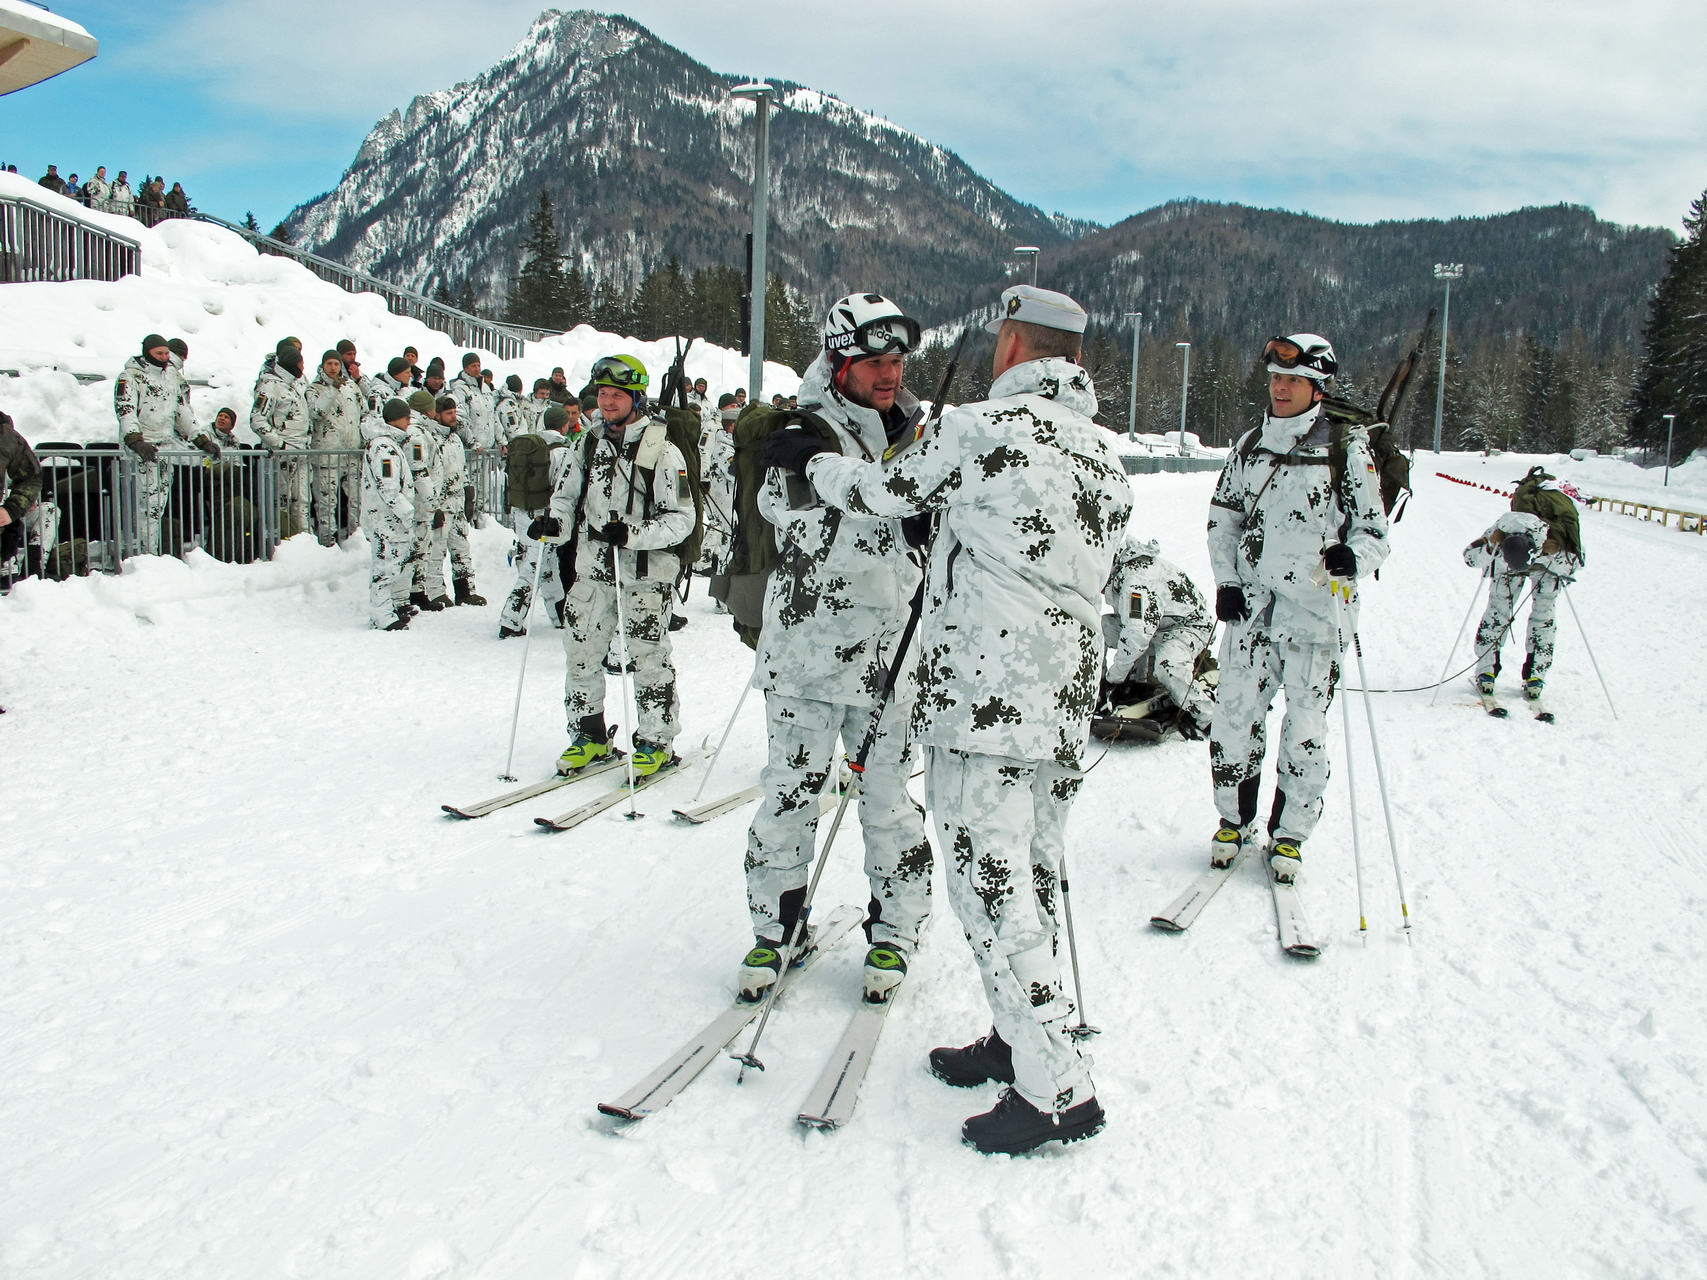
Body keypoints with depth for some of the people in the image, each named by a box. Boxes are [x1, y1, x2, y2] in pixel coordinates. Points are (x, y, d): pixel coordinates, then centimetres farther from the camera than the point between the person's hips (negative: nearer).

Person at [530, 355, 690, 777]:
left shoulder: (662, 451, -9)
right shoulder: (588, 443, 8)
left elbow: (681, 519, -11)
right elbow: (566, 496, 16)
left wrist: (632, 533, -25)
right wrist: (554, 524, -5)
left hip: (644, 573, -5)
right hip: (591, 569, 5)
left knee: (648, 659, 1)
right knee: (581, 653, 10)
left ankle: (655, 743, 17)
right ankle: (589, 735, 27)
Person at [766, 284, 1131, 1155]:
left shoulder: (979, 428, -8)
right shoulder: (1103, 454, 14)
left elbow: (883, 491, 4)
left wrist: (807, 459, 24)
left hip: (983, 697, -8)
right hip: (1066, 700, 8)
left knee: (989, 881, -3)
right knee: (1031, 876, 17)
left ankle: (1058, 1090, 0)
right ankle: (1022, 1040, 30)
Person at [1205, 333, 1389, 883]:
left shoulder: (1347, 449, -3)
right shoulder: (1252, 444, 10)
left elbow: (1374, 530, 0)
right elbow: (1222, 517, 16)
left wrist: (1352, 558, -22)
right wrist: (1226, 581, 4)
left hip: (1316, 609, -3)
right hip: (1250, 605, 3)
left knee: (1305, 728, 2)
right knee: (1235, 717, 4)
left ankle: (1289, 835, 18)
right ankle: (1234, 820, 23)